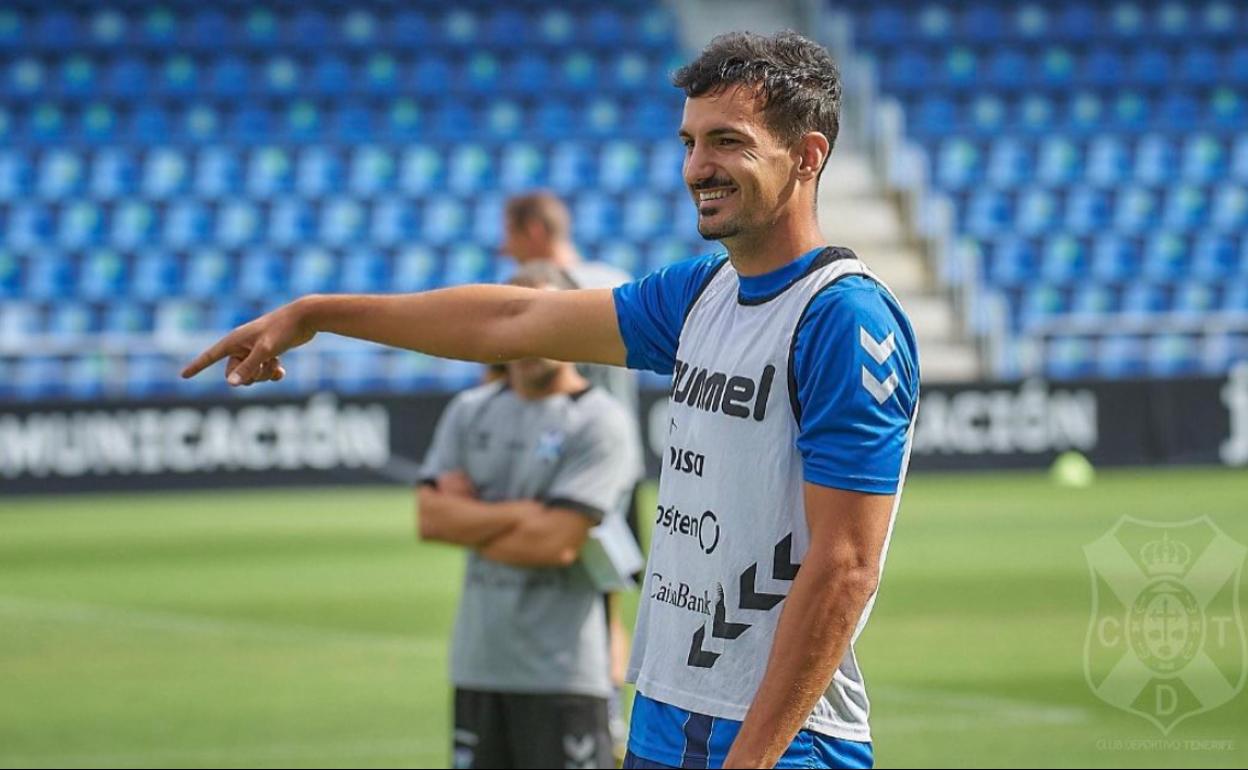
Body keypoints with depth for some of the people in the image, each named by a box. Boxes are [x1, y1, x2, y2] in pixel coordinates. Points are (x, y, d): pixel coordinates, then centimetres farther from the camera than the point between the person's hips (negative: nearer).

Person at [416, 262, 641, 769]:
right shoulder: (470, 412, 12)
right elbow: (431, 518, 0)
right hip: (478, 664, 6)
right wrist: (522, 514, -10)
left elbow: (554, 543, -15)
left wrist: (470, 523, -2)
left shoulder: (599, 423, -6)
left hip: (563, 673, -6)